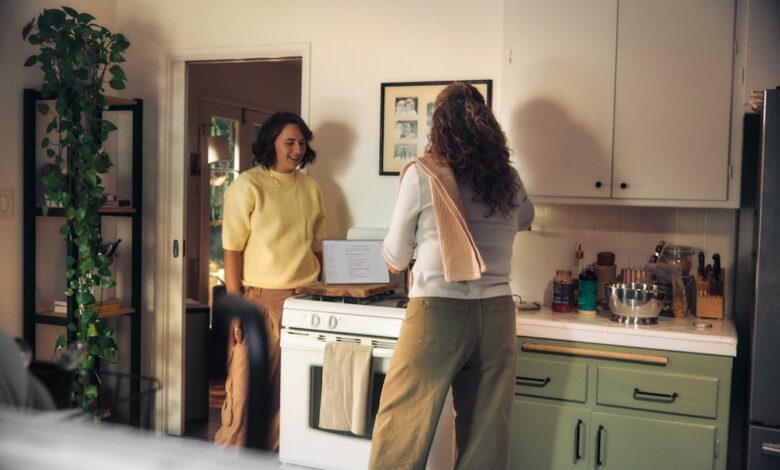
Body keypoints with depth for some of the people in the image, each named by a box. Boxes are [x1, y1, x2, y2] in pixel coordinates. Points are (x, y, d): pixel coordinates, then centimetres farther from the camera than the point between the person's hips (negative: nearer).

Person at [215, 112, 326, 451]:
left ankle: (276, 453, 21)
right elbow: (232, 249, -7)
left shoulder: (310, 188, 11)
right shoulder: (247, 185, -3)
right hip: (258, 299, -4)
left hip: (301, 300, 4)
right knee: (244, 383, -1)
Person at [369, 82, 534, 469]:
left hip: (437, 311, -4)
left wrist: (394, 258, 25)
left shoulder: (421, 174, -4)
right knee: (487, 437, 14)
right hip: (496, 314, 4)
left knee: (401, 433, 8)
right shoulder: (508, 179, 7)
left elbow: (395, 258, 3)